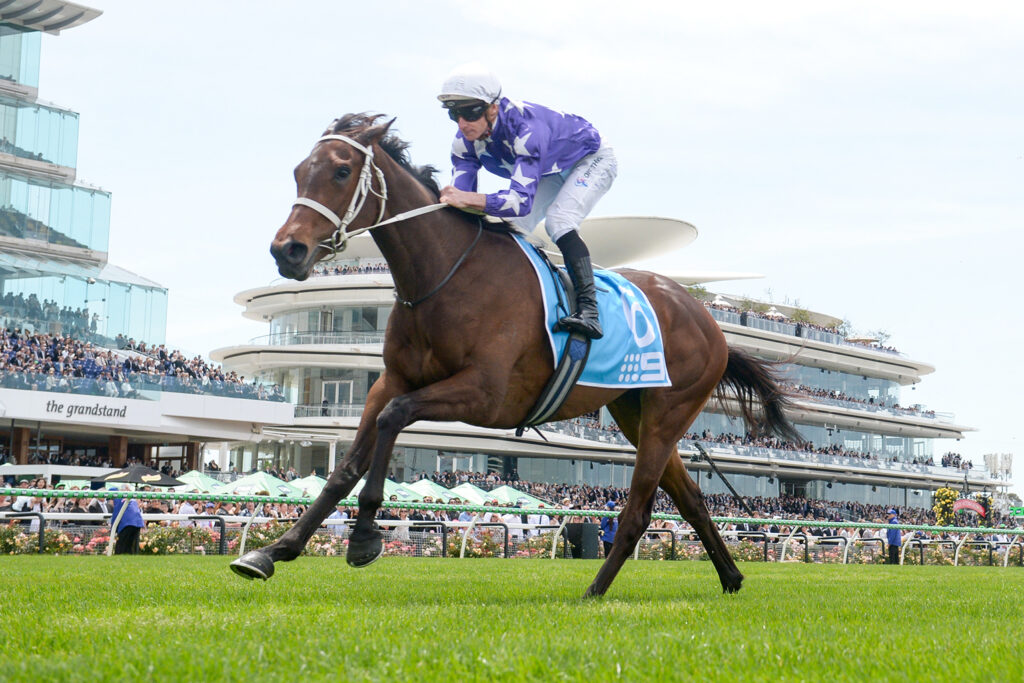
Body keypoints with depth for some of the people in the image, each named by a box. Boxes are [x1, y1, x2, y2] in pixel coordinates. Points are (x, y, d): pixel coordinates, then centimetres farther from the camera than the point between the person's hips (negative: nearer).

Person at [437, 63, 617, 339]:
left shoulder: (526, 127, -43)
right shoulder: (465, 141, -20)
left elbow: (522, 200, -51)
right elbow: (460, 191, -21)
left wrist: (468, 199, -64)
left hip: (591, 161, -8)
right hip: (550, 173, 8)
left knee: (558, 220, -31)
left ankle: (588, 310, -37)